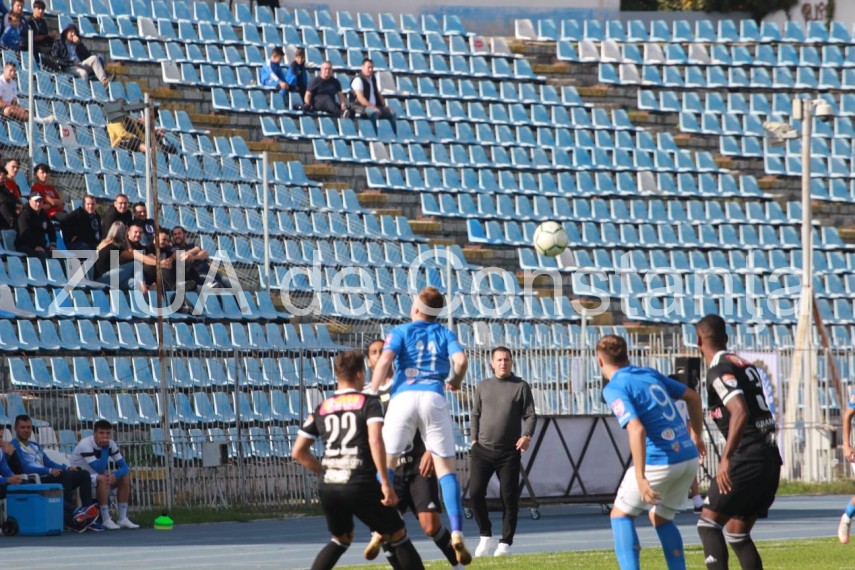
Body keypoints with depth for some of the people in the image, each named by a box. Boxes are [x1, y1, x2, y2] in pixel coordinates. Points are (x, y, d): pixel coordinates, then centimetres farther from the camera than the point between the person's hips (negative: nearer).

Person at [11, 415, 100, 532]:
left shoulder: (35, 446, 28)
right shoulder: (15, 446, -2)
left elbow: (49, 463, 23)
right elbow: (25, 468, -15)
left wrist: (67, 468, 3)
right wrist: (49, 471, -25)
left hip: (47, 478, 9)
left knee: (83, 475, -4)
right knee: (65, 475, -33)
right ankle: (73, 512, -36)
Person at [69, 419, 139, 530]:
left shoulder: (111, 444, -4)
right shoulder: (86, 444, -25)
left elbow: (124, 467, -7)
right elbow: (99, 469, -30)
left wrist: (115, 475, -28)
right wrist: (105, 448, -28)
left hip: (94, 477, 8)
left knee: (125, 477, -6)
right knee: (102, 479, -34)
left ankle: (122, 518, -7)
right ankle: (106, 520, -30)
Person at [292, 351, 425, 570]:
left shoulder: (321, 409, 17)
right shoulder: (369, 402, 3)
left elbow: (298, 452, 17)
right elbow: (375, 440, -14)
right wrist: (385, 483, -14)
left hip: (327, 487, 5)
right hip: (360, 484, -5)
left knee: (341, 539, 28)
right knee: (398, 535, 10)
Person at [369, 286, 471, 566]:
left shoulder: (400, 332, 13)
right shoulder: (445, 334, 18)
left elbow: (384, 361, -4)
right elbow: (461, 360, 1)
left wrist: (371, 396, -5)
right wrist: (455, 382, 21)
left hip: (404, 397, -1)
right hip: (434, 397, 1)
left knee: (385, 462, 6)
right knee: (445, 467, 3)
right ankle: (457, 533, -11)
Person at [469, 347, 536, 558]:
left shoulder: (521, 386, 4)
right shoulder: (482, 387, 12)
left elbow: (530, 415, 2)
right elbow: (475, 415, 17)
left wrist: (527, 435, -15)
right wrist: (474, 439, 5)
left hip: (509, 452, -2)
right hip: (482, 449, 2)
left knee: (509, 497, -1)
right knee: (475, 492, -9)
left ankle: (505, 543, 7)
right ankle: (486, 537, 5)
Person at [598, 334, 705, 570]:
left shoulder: (614, 388, -8)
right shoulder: (650, 374, 15)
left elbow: (636, 430, -22)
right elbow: (693, 397, 25)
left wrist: (640, 477, -25)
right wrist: (696, 435, 37)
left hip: (660, 461, -7)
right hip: (689, 456, 7)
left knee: (621, 514, 10)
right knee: (661, 517, 24)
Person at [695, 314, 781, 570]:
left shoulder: (719, 371, -10)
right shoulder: (747, 366, 17)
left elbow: (740, 413, -24)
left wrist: (726, 458, -28)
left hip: (748, 459, -8)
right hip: (770, 458, 8)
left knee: (709, 522, 0)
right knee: (737, 532, 15)